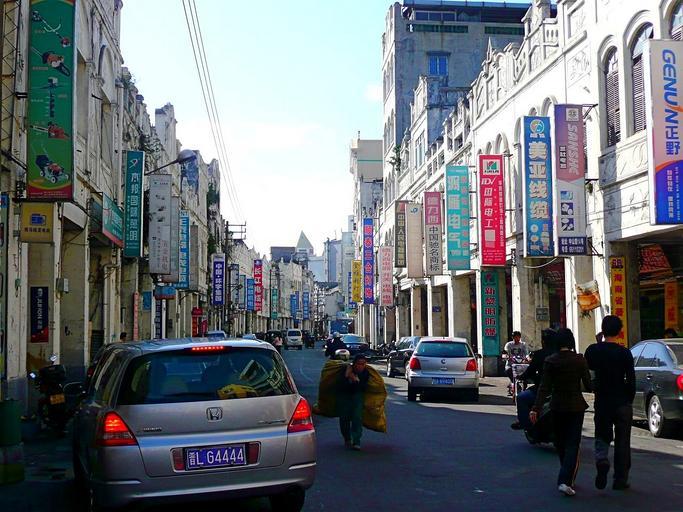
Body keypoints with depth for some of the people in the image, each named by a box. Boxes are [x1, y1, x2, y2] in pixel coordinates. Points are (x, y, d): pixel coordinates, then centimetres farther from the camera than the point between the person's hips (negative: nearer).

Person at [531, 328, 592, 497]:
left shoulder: (550, 361, -6)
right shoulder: (579, 360, -9)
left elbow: (544, 387, -10)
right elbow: (588, 385, -6)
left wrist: (536, 408, -11)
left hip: (557, 406, 2)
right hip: (576, 405, -2)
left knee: (560, 443, 18)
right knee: (572, 444, -1)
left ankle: (567, 477, 32)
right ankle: (565, 481, -16)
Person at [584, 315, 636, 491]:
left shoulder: (592, 350, -3)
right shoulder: (624, 353, -11)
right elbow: (631, 381, -9)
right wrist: (629, 401, 3)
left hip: (601, 402, 2)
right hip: (622, 403, -2)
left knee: (602, 437, 14)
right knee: (622, 443, 9)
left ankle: (601, 460, -16)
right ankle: (620, 480, 13)